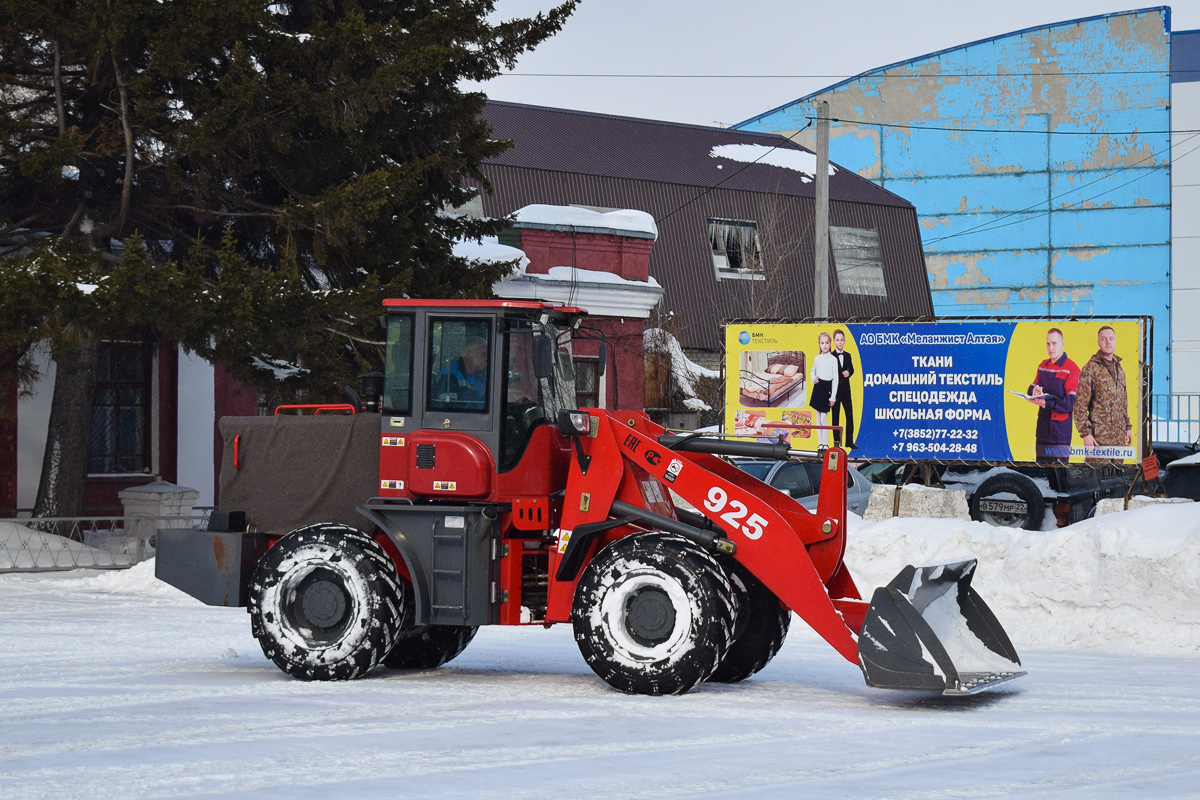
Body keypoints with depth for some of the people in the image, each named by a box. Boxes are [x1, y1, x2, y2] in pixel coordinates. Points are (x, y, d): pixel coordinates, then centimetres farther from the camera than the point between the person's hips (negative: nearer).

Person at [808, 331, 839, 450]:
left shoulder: (833, 359, -5)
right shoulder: (817, 359, 7)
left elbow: (835, 379, -4)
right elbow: (813, 371, 25)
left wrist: (833, 397, -7)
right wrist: (813, 378, 1)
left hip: (827, 388, -4)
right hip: (818, 387, 4)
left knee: (824, 418, -7)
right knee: (818, 418, 7)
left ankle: (825, 443, 0)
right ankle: (820, 442, 12)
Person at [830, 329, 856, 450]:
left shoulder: (847, 356, 10)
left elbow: (851, 369, 10)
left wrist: (848, 373, -11)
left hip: (845, 389, 4)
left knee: (850, 415, 2)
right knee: (835, 416, 2)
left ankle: (849, 441, 9)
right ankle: (837, 441, 9)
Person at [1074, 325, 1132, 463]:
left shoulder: (1119, 368, 15)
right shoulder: (1091, 368, -7)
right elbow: (1080, 404, -10)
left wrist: (1128, 427, 18)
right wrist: (1085, 433, -15)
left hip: (1119, 436, 7)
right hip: (1099, 434, -7)